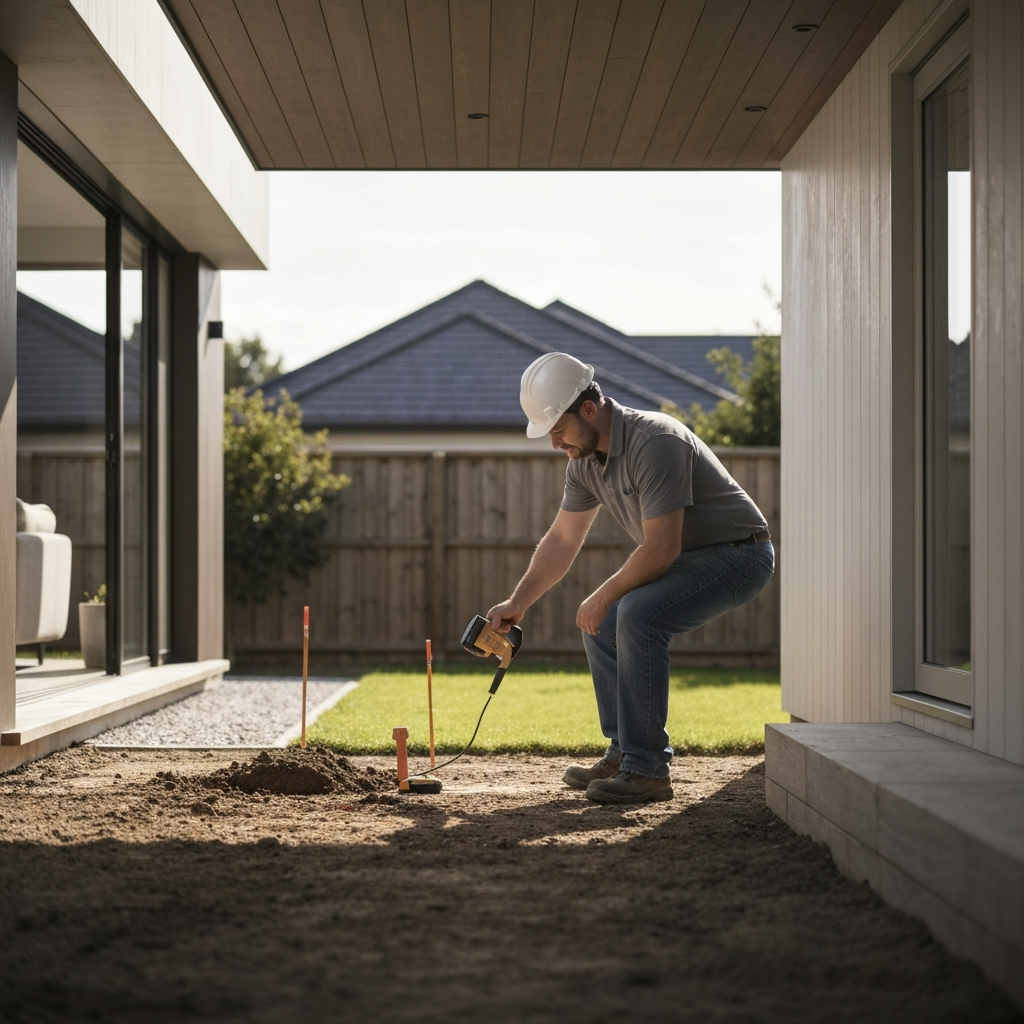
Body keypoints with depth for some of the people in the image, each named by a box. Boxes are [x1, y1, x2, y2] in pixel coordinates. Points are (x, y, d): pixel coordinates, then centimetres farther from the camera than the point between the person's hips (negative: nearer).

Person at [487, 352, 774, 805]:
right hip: (687, 556, 10)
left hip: (737, 555, -10)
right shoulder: (584, 460, 1)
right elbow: (562, 540, 11)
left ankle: (648, 770, -21)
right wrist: (516, 603, 5)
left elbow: (661, 549, -29)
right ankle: (625, 753, 14)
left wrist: (603, 597, -16)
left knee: (638, 615, -27)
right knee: (602, 625, 7)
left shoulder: (654, 443, -28)